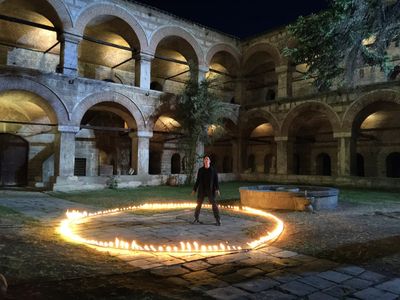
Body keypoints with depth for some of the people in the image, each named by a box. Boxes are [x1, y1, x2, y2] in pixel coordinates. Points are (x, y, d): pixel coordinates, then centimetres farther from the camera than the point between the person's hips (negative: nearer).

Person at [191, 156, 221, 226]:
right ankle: (196, 218, 23)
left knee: (214, 204, -11)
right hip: (201, 190, 2)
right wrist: (194, 189, 6)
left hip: (210, 190, -2)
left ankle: (218, 220, -7)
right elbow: (197, 180, 8)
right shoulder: (200, 170, 4)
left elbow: (216, 181, -2)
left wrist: (217, 189, -16)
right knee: (199, 204, 6)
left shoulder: (213, 170, 0)